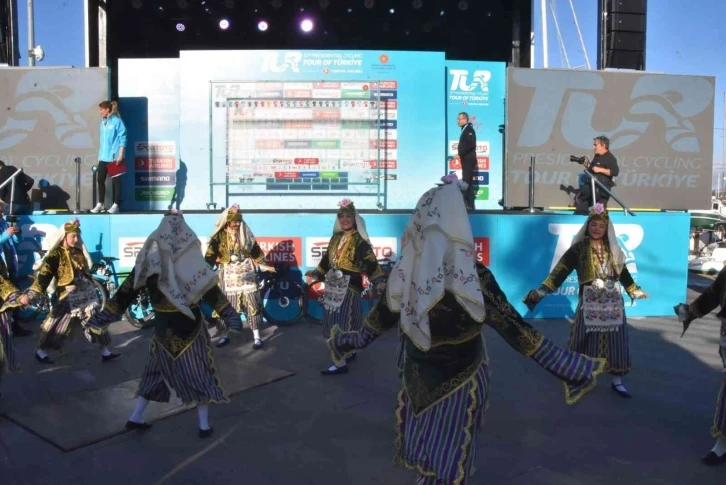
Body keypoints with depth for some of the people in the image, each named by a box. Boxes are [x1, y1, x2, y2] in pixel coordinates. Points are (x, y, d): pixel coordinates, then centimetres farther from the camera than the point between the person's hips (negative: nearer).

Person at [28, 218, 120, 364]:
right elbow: (45, 274, -19)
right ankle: (41, 352, 17)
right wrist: (34, 293, -29)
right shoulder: (56, 255, -9)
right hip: (69, 297, -7)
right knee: (57, 325, -1)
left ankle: (105, 352, 15)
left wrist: (91, 290, 26)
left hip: (87, 295, 7)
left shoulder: (79, 252, 11)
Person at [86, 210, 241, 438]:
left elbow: (126, 291, 0)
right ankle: (204, 425, 12)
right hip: (189, 327, -3)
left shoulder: (149, 261, -4)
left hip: (163, 328, 4)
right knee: (199, 375, 8)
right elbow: (211, 292, -13)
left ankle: (135, 417, 26)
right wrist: (230, 316, -9)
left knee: (155, 371, 22)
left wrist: (104, 317, 9)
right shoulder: (190, 263, -14)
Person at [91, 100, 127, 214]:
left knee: (116, 181, 1)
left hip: (114, 157, -7)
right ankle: (101, 204, 14)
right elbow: (102, 139, 19)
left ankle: (116, 205, 7)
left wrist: (120, 155, -16)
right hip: (103, 157, 7)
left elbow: (123, 139, -10)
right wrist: (100, 155, 17)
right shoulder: (103, 122, 14)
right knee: (100, 179, 6)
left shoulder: (117, 121, -8)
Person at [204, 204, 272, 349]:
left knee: (252, 304, -3)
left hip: (246, 274, 1)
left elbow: (256, 251, 11)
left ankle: (257, 336, 3)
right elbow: (211, 254, -7)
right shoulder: (219, 235, -1)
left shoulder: (245, 234, 5)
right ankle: (225, 336, 21)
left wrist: (265, 266, 8)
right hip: (228, 276, 0)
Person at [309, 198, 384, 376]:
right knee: (335, 322, 13)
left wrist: (379, 282, -24)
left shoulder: (359, 241, -8)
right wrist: (316, 274, 27)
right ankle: (349, 352, 29)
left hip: (349, 287, -7)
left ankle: (340, 364, -4)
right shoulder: (336, 238, 12)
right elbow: (327, 260, 21)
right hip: (333, 285, 7)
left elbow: (370, 263, -14)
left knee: (342, 324, -8)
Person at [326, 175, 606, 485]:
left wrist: (347, 342, 21)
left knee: (425, 449, 24)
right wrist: (573, 370, -12)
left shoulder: (404, 273, -15)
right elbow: (516, 331, -21)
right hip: (458, 380, -2)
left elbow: (380, 320, 1)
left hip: (418, 376, 3)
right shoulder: (474, 278, -26)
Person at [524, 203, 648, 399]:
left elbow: (623, 272, 23)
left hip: (613, 302, 4)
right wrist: (542, 290, -23)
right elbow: (561, 270, -13)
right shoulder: (578, 248, -4)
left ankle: (617, 382, 18)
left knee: (616, 341, 7)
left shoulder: (612, 249, 10)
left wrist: (635, 290, 29)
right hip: (590, 302, -4)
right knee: (588, 341, -1)